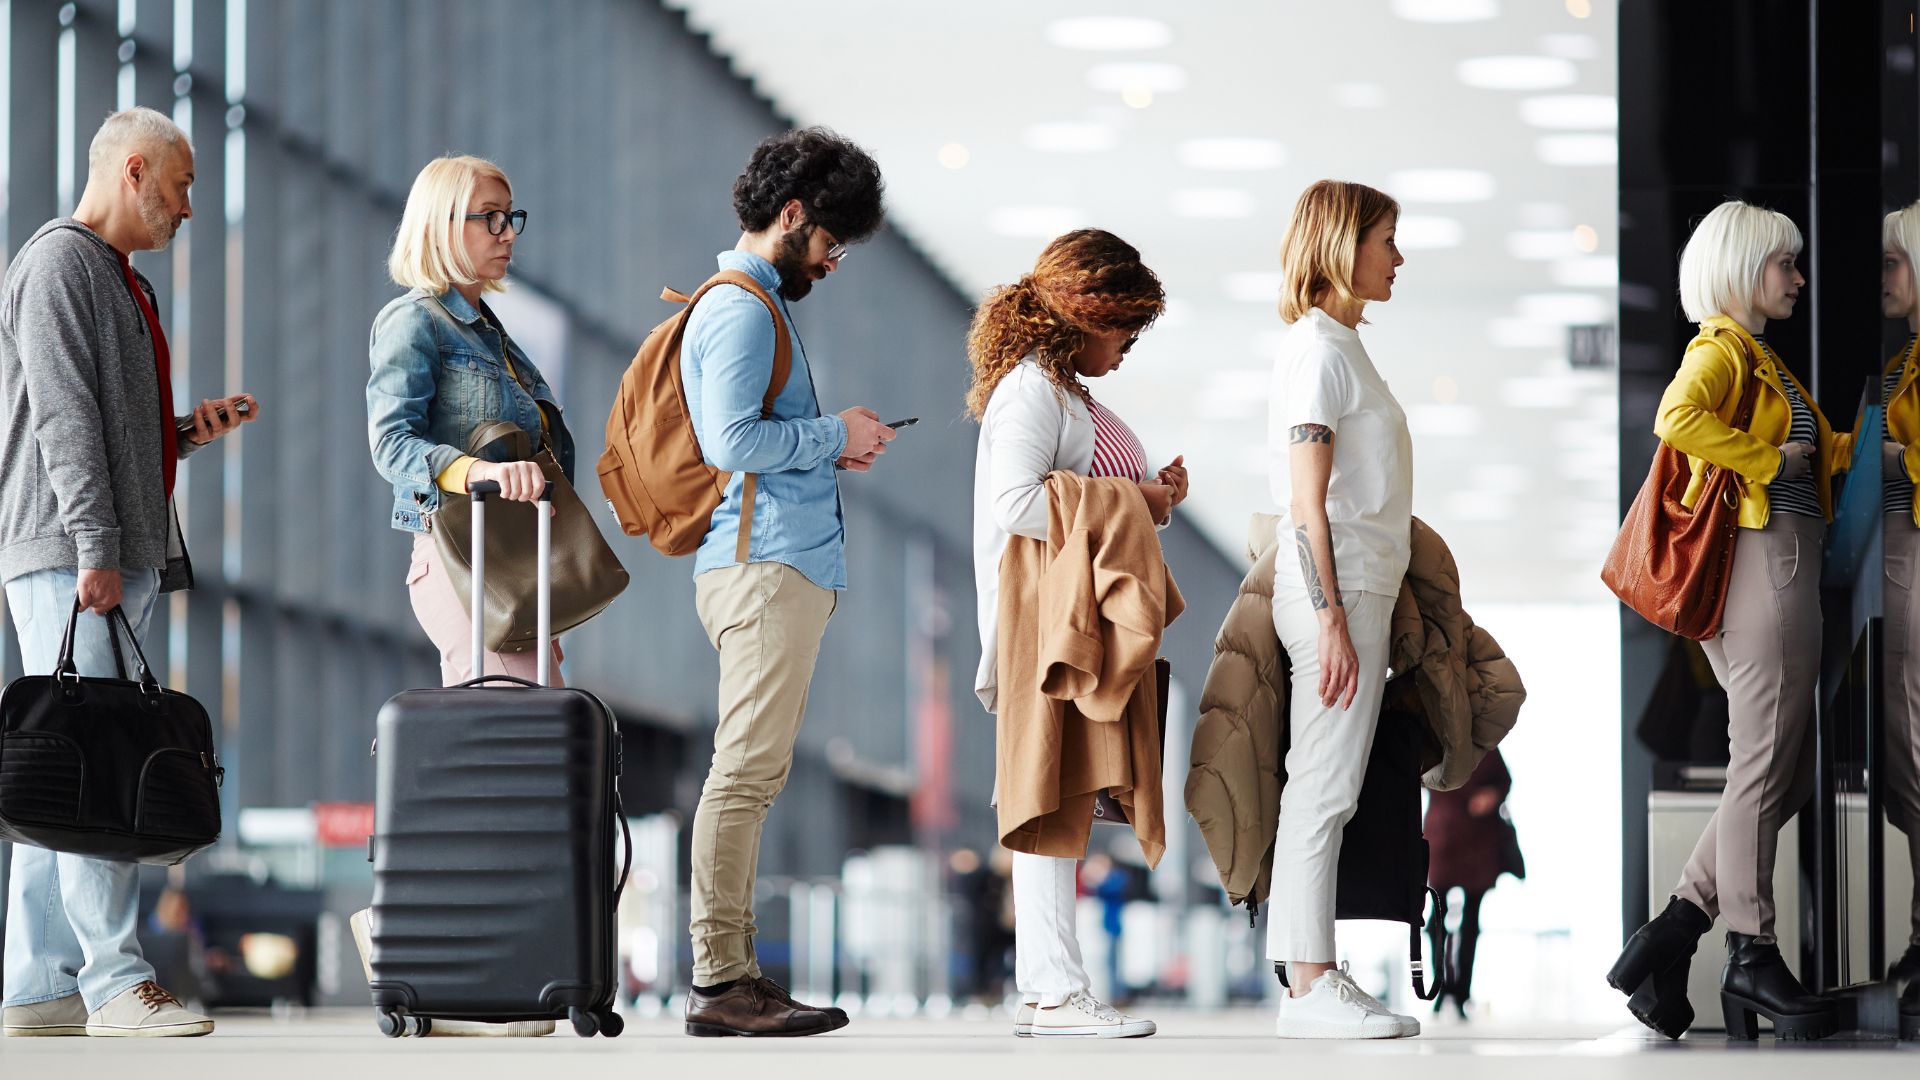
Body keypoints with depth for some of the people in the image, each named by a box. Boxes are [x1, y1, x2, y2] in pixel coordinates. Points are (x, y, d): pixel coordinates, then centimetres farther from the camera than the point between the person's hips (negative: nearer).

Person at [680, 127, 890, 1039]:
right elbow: (731, 439, -20)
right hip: (767, 565, -11)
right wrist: (835, 434, -9)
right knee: (748, 770, -11)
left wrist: (830, 449, 13)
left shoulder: (758, 304, 23)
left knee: (752, 773, 10)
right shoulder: (741, 309, -10)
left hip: (782, 566, 11)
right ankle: (719, 981, -12)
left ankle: (729, 971, 11)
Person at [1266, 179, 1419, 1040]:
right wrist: (1333, 621, -20)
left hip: (1355, 588, 9)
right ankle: (1311, 986, -9)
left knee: (1321, 789, 9)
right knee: (1326, 788, -9)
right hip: (1337, 590, -9)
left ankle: (1310, 976, 11)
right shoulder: (1317, 348, -11)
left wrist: (1358, 615, 15)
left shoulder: (1339, 346, 17)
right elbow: (1307, 502, -16)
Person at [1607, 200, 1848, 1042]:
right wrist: (1770, 456, -19)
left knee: (1787, 773, 9)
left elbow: (1818, 451, 31)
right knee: (1765, 764, -6)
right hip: (1762, 557, -10)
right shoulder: (1723, 349, -8)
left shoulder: (1761, 356, 24)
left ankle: (1669, 938, 6)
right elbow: (1678, 419, -28)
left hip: (1789, 567, 10)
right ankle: (1751, 959, 0)